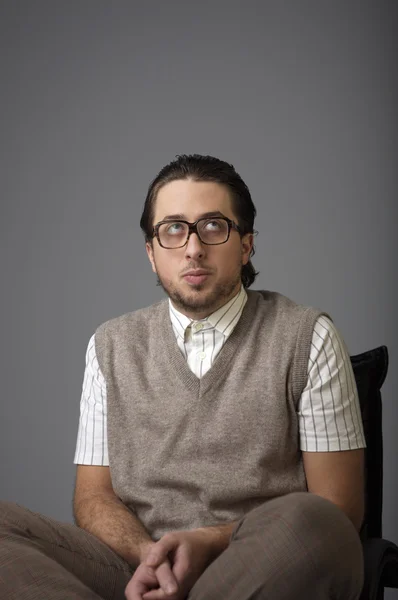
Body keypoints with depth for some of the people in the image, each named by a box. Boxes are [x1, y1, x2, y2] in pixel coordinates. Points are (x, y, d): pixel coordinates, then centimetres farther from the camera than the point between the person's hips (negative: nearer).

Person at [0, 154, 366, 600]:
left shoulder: (308, 337, 4)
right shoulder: (111, 346, 13)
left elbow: (339, 507, -1)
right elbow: (94, 493, 10)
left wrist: (210, 542, -14)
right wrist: (146, 554, -14)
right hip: (135, 564, 2)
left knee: (308, 523, -36)